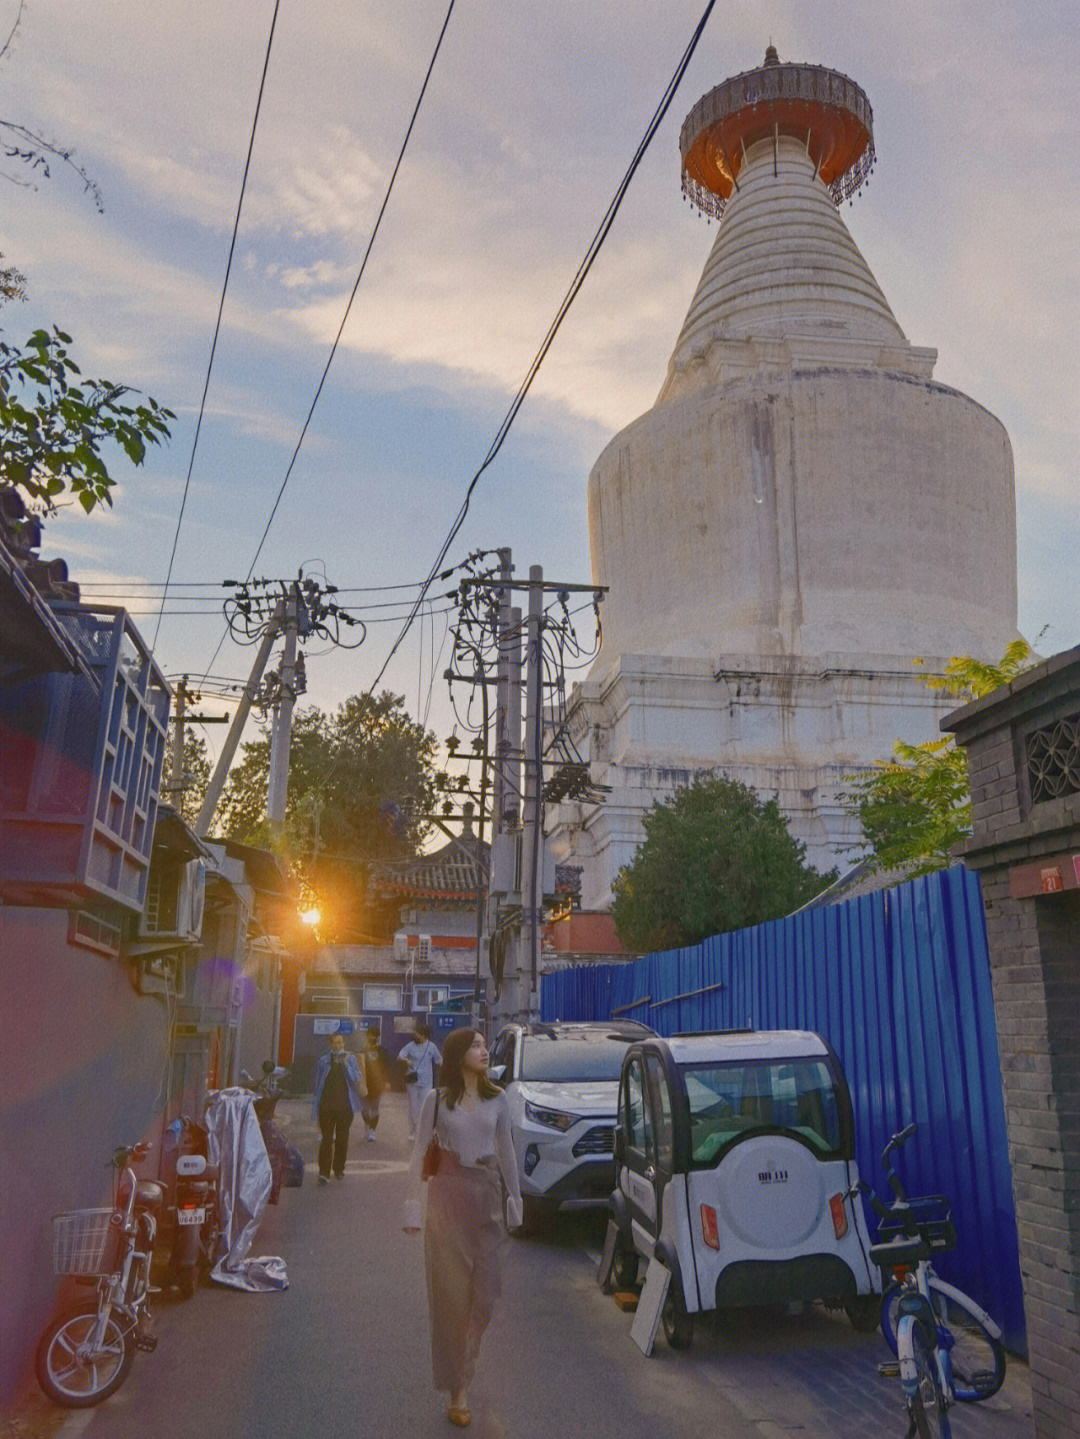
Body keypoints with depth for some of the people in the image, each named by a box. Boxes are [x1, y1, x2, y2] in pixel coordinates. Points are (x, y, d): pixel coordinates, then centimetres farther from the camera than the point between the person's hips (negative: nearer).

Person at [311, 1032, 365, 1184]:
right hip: (327, 1105, -1)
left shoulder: (350, 1059, 3)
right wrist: (316, 1102, 6)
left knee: (342, 1139, 9)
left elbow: (357, 1079, -6)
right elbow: (318, 1082, 8)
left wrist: (346, 1065, -16)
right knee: (326, 1139, -7)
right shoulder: (323, 1060, 3)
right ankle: (324, 1173, -5)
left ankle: (339, 1169, 25)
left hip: (345, 1105, 1)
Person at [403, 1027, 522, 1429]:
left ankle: (463, 1366, 33)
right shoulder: (436, 1099, -4)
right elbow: (420, 1151, -2)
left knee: (484, 1290, 6)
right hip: (448, 1193, -2)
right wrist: (413, 1205, -5)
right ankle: (458, 1388, 13)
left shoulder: (497, 1099, 3)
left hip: (486, 1193, 3)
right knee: (451, 1290, 2)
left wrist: (515, 1199, 11)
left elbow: (506, 1150, 11)